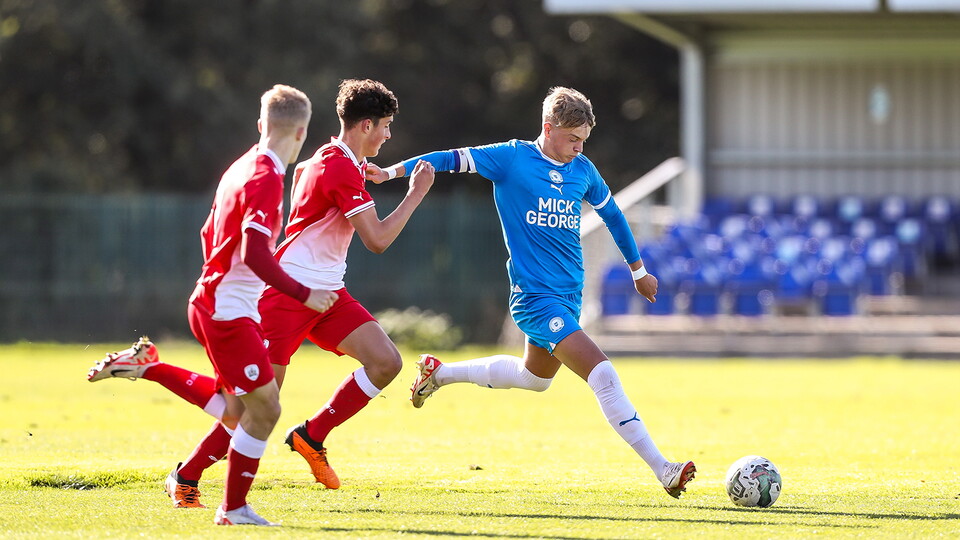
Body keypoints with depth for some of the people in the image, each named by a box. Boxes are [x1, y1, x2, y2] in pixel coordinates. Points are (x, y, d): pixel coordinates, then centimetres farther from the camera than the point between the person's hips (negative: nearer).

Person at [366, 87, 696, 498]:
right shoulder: (513, 158, -7)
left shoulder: (583, 170, 8)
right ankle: (663, 471, -20)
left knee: (536, 376, 26)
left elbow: (611, 213, 23)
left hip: (570, 294, 8)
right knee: (603, 375, -18)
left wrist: (638, 269, 32)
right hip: (535, 294, -8)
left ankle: (440, 373, 43)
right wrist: (393, 172, -17)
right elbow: (454, 159, -8)